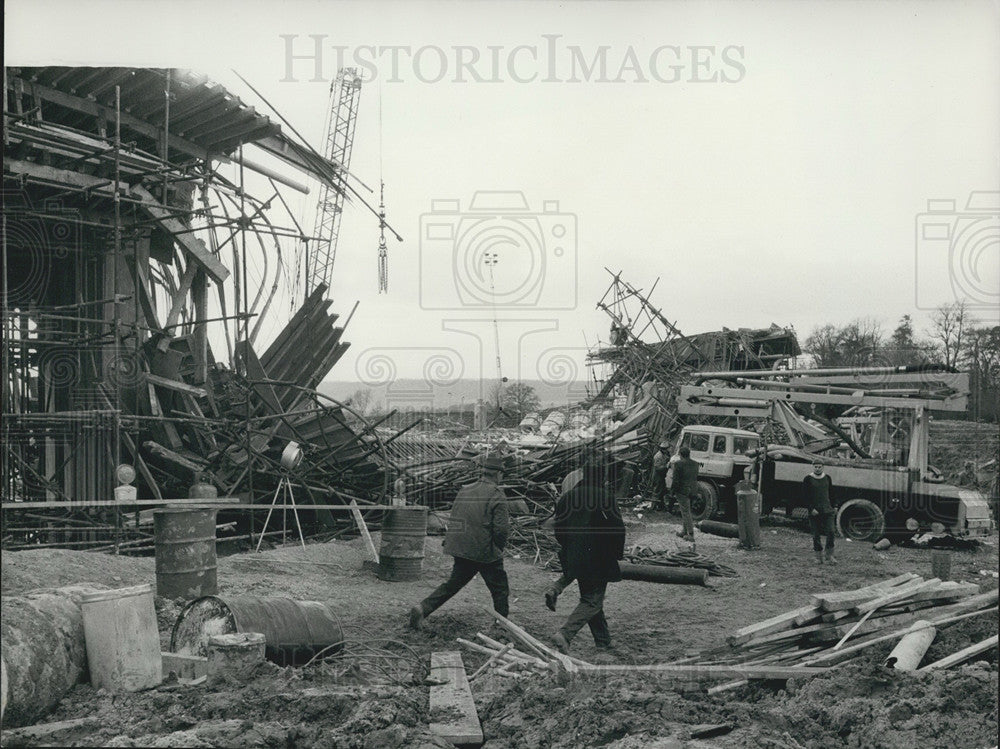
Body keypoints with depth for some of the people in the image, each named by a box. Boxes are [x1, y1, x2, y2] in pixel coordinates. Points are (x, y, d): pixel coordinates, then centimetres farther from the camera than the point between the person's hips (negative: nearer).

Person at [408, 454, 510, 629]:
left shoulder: (464, 490, 8)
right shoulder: (496, 495, -12)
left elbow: (454, 521, 13)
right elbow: (501, 528, -16)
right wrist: (499, 548, 1)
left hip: (460, 549, 6)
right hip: (486, 553, -6)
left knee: (453, 583, 15)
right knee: (500, 590, 10)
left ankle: (423, 608, 1)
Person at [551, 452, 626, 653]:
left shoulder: (567, 497, 4)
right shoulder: (605, 496, -15)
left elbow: (559, 528, 11)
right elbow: (617, 528, -12)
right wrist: (618, 552, 4)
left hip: (574, 559, 7)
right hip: (599, 560, -7)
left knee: (589, 597, 19)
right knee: (593, 601, 0)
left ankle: (603, 640, 28)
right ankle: (565, 634, -17)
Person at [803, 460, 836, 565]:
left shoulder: (827, 478, 10)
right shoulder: (808, 479, -1)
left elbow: (831, 493, 16)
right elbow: (805, 497, -4)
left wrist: (833, 507, 8)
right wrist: (811, 509, -13)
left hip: (827, 510, 2)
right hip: (814, 511, -2)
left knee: (830, 532, -10)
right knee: (816, 535, 1)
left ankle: (830, 556, -2)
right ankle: (818, 557, 9)